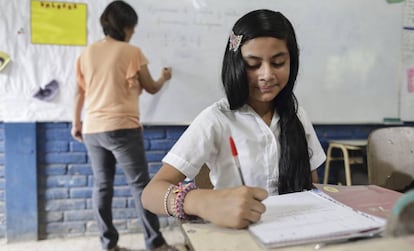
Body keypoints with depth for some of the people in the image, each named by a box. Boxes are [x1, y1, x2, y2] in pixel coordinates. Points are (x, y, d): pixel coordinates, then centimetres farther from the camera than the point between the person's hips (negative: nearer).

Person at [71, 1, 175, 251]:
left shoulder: (87, 53, 10)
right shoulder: (132, 52, -4)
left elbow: (80, 92, 13)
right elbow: (151, 88, 5)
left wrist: (76, 122, 23)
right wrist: (164, 77, 26)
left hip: (92, 129, 6)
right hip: (122, 128, -5)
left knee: (102, 185, 11)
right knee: (140, 184, 1)